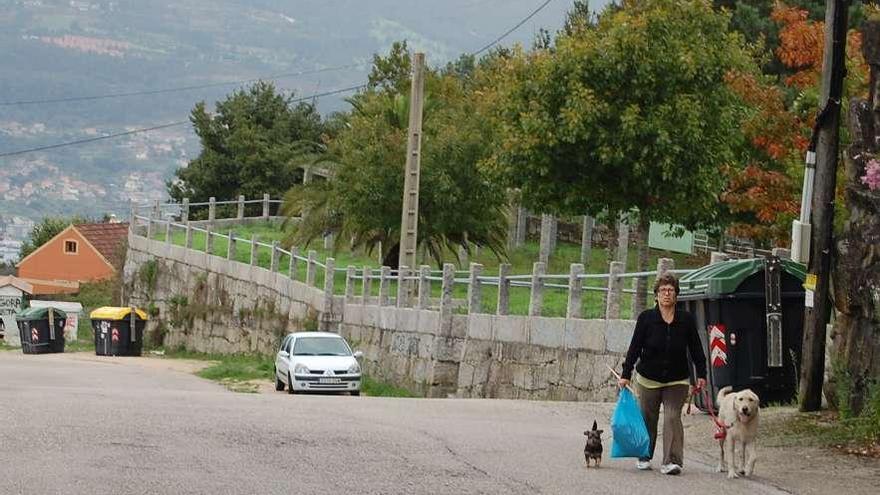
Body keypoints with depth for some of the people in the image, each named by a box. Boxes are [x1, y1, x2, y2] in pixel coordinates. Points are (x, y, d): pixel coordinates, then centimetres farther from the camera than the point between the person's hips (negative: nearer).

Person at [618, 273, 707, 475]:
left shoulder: (686, 320, 0)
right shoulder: (646, 318, -4)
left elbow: (696, 348, 6)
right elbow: (635, 348, -2)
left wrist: (701, 374, 1)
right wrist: (626, 374, -6)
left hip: (677, 380, 0)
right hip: (649, 378, 0)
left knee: (673, 417, -11)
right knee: (648, 419, 10)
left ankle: (671, 461, -13)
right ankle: (644, 457, 27)